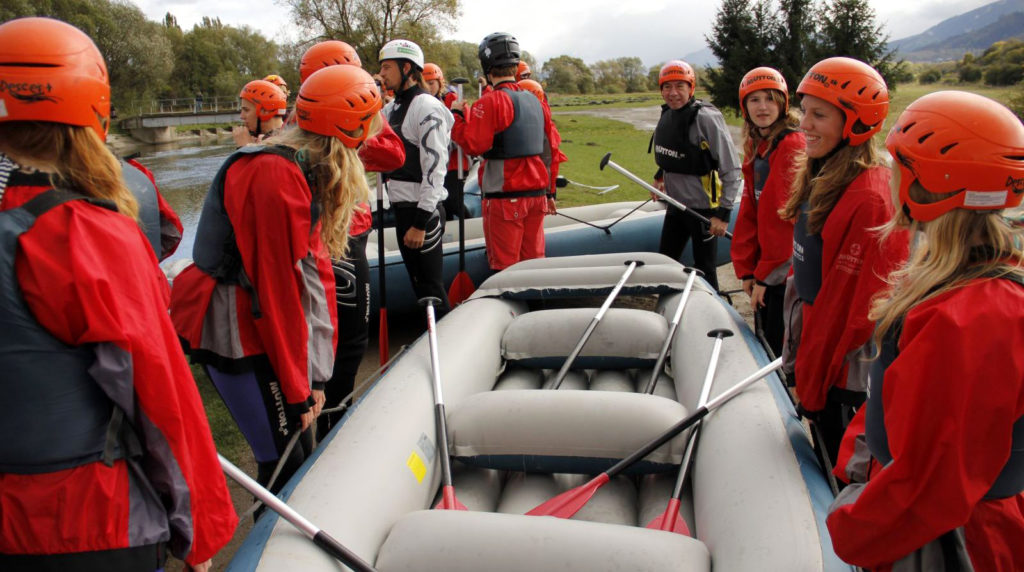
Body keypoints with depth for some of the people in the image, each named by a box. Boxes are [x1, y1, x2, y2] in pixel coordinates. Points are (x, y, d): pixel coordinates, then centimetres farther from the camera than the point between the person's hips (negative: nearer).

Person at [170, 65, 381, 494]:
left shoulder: (308, 173, 9)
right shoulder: (275, 175, -22)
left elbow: (316, 269, 7)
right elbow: (276, 287, -22)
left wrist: (314, 376, 8)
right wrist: (296, 390, -14)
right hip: (236, 332, -9)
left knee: (299, 448, 15)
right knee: (285, 460, -3)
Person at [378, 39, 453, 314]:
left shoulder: (427, 108, -13)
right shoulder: (392, 109, 15)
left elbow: (435, 168, -20)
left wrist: (420, 222, -22)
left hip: (423, 211, -9)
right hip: (402, 208, 9)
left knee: (430, 286, -3)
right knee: (418, 282, 17)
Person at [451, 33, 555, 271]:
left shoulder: (492, 101, -12)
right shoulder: (535, 100, 12)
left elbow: (473, 144, -21)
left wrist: (457, 115, -4)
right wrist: (549, 192, 23)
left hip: (505, 198, -7)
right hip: (537, 194, 7)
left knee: (505, 266, -1)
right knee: (534, 260, 14)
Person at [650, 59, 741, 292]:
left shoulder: (706, 118, -19)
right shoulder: (667, 115, 3)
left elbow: (733, 171, -17)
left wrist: (723, 213, -19)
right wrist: (660, 177, 11)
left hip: (703, 208, -7)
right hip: (676, 204, 7)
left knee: (704, 269, 3)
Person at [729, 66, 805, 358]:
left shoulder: (793, 145, -15)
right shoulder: (755, 147, 11)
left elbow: (787, 215, -19)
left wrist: (765, 273, -16)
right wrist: (746, 267, 5)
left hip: (786, 268, -8)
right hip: (763, 264, 8)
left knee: (781, 345, 0)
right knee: (766, 340, 19)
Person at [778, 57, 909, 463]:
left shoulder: (870, 200, -24)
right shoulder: (820, 177, 6)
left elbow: (862, 300, -22)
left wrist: (813, 382, -16)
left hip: (845, 365, -9)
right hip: (812, 334, 9)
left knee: (838, 454, 7)